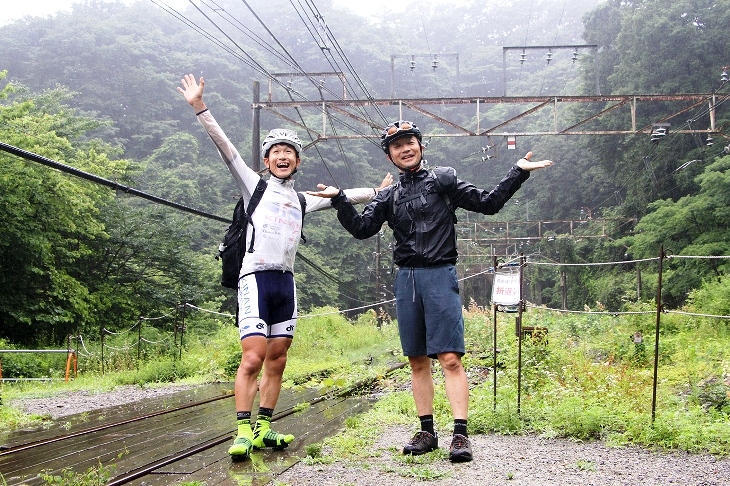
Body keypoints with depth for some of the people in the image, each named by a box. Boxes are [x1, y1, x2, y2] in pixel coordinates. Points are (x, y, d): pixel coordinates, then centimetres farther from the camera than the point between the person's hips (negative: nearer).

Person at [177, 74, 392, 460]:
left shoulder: (302, 201, 19)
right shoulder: (254, 185, 7)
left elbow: (341, 196, 30)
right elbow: (224, 146, -2)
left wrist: (377, 192, 31)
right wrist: (199, 107, -10)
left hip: (286, 281, 6)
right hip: (255, 278, -5)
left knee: (277, 360, 6)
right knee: (253, 358, -15)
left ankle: (263, 427, 15)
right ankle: (243, 432, -13)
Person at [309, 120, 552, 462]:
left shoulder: (443, 180, 7)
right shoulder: (389, 196, 17)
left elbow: (487, 203, 6)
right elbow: (362, 229, 8)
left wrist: (518, 173, -2)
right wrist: (339, 199, -2)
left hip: (440, 275, -4)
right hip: (406, 279, 4)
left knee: (450, 358, -12)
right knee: (417, 361, 7)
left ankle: (460, 434, -13)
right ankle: (427, 431, 14)